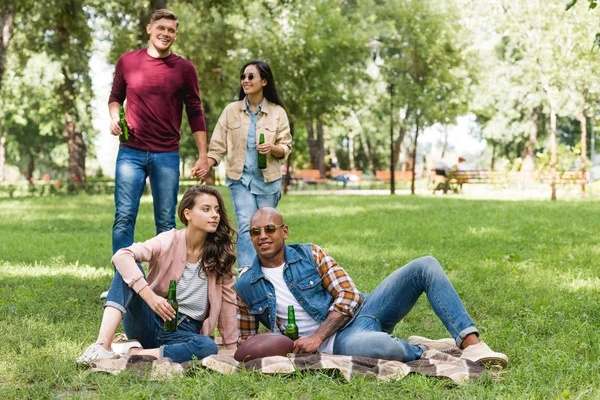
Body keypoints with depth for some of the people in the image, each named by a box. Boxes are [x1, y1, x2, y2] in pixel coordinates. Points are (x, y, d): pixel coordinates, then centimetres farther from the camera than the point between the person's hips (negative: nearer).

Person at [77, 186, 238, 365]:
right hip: (152, 321, -1)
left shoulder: (221, 252, -1)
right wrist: (150, 297, -35)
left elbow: (227, 299, 3)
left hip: (184, 332, 1)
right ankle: (103, 345, -36)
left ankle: (133, 354, -30)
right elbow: (121, 256, -24)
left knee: (208, 348, -35)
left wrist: (231, 347, 1)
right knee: (128, 268, -24)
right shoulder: (169, 241, -8)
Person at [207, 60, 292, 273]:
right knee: (246, 225, -17)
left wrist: (273, 148, -19)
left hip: (267, 180, 1)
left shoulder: (278, 112, 2)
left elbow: (286, 148, 3)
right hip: (240, 178, -1)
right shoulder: (231, 110, 3)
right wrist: (204, 168, -14)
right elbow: (218, 146, 3)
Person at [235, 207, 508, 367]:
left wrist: (317, 337, -15)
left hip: (360, 310, 3)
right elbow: (245, 339, 14)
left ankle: (471, 343, -27)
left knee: (424, 266, -17)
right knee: (357, 346, -44)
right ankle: (420, 351, -14)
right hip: (341, 339, -3)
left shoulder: (310, 255, 5)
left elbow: (349, 296, -1)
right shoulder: (245, 287, 4)